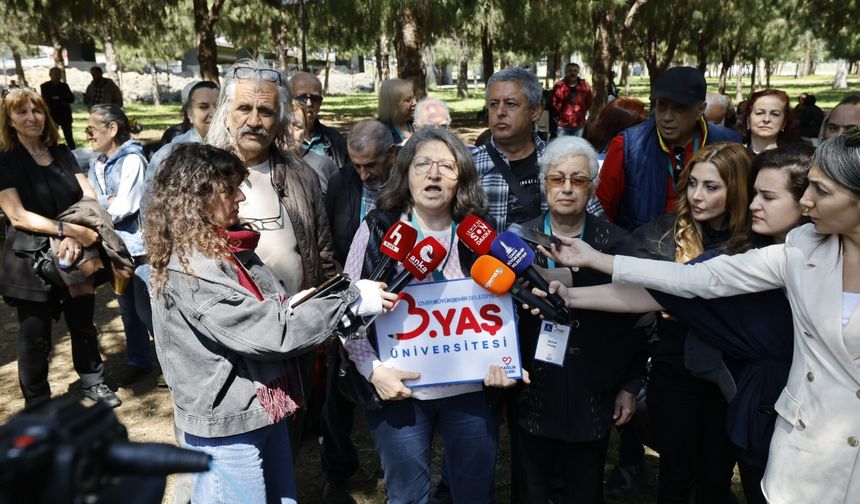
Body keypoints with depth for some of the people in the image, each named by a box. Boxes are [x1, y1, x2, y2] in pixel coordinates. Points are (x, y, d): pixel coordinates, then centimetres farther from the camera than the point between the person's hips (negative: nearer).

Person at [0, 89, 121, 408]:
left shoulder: (62, 155, 8)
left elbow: (90, 198, -2)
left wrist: (77, 236, -19)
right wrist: (67, 229, -27)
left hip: (75, 256, 4)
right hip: (31, 261, -4)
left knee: (83, 324, 15)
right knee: (35, 336, 8)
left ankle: (92, 383, 34)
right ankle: (37, 406, 24)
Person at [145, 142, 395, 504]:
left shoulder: (229, 247, 5)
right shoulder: (188, 270, -24)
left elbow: (269, 308, 11)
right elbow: (267, 331, -27)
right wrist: (351, 300, -23)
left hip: (264, 407, 9)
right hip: (227, 423, -8)